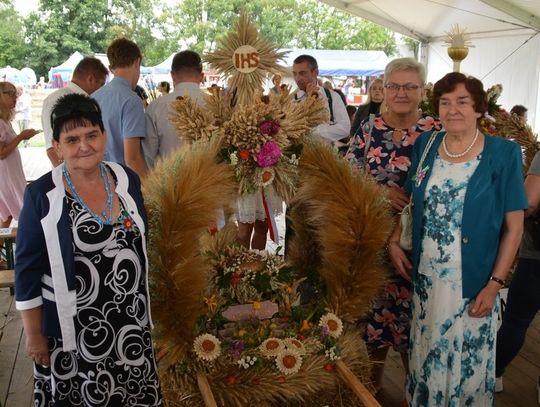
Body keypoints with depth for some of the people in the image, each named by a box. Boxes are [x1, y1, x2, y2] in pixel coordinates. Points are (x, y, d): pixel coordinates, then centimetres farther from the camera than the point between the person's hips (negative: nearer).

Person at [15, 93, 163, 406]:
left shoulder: (127, 179, -2)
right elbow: (28, 269, -9)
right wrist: (34, 334, -6)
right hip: (73, 327, -3)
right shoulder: (42, 195, -14)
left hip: (131, 319, 4)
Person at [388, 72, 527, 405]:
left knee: (468, 362, 13)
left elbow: (514, 227, -8)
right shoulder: (425, 145, 1)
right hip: (425, 278, 4)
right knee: (426, 357, 19)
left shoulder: (503, 153, -10)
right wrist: (394, 241, 0)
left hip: (473, 283, -3)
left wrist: (494, 284, -12)